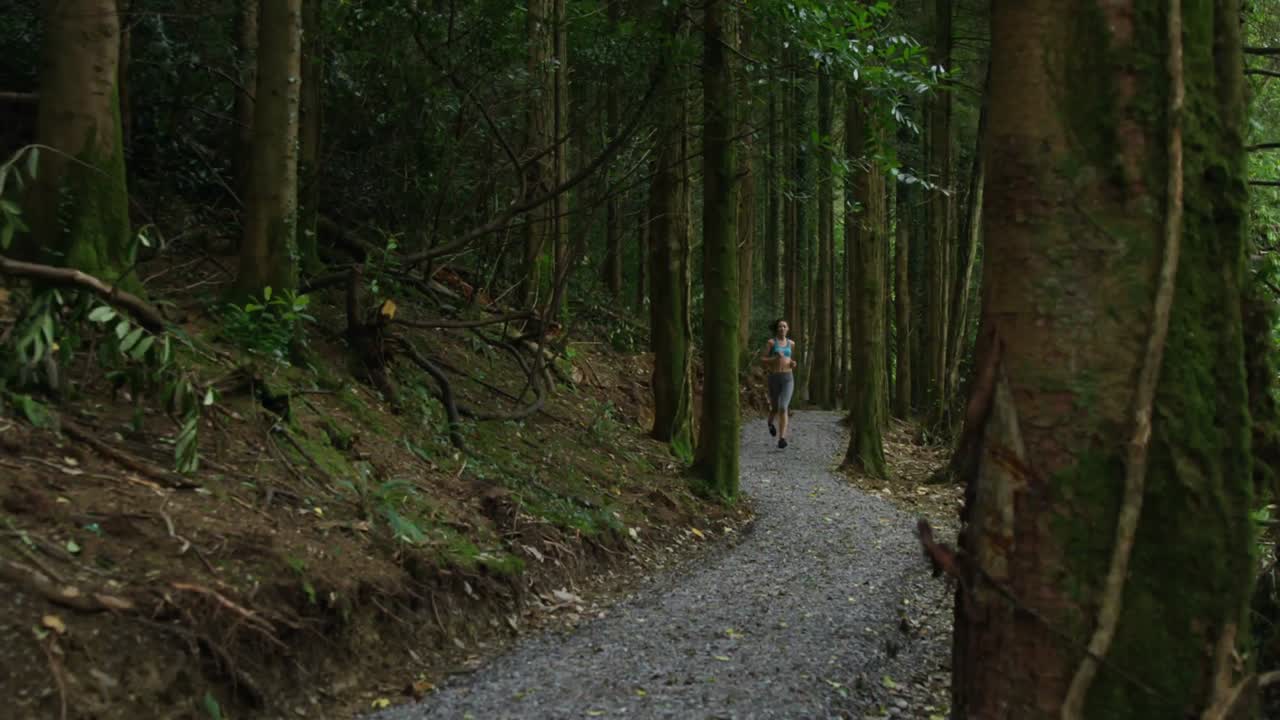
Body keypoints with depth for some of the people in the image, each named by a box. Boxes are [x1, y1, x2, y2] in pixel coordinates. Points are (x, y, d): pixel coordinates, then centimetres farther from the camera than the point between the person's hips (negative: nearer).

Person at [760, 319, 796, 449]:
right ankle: (770, 422, 53)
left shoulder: (791, 343, 9)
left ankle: (782, 439, -21)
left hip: (788, 379, 1)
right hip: (774, 379, -1)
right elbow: (762, 360, -6)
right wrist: (775, 359, -23)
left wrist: (793, 364, 4)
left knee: (783, 408, -18)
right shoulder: (771, 342, -2)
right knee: (775, 409, 15)